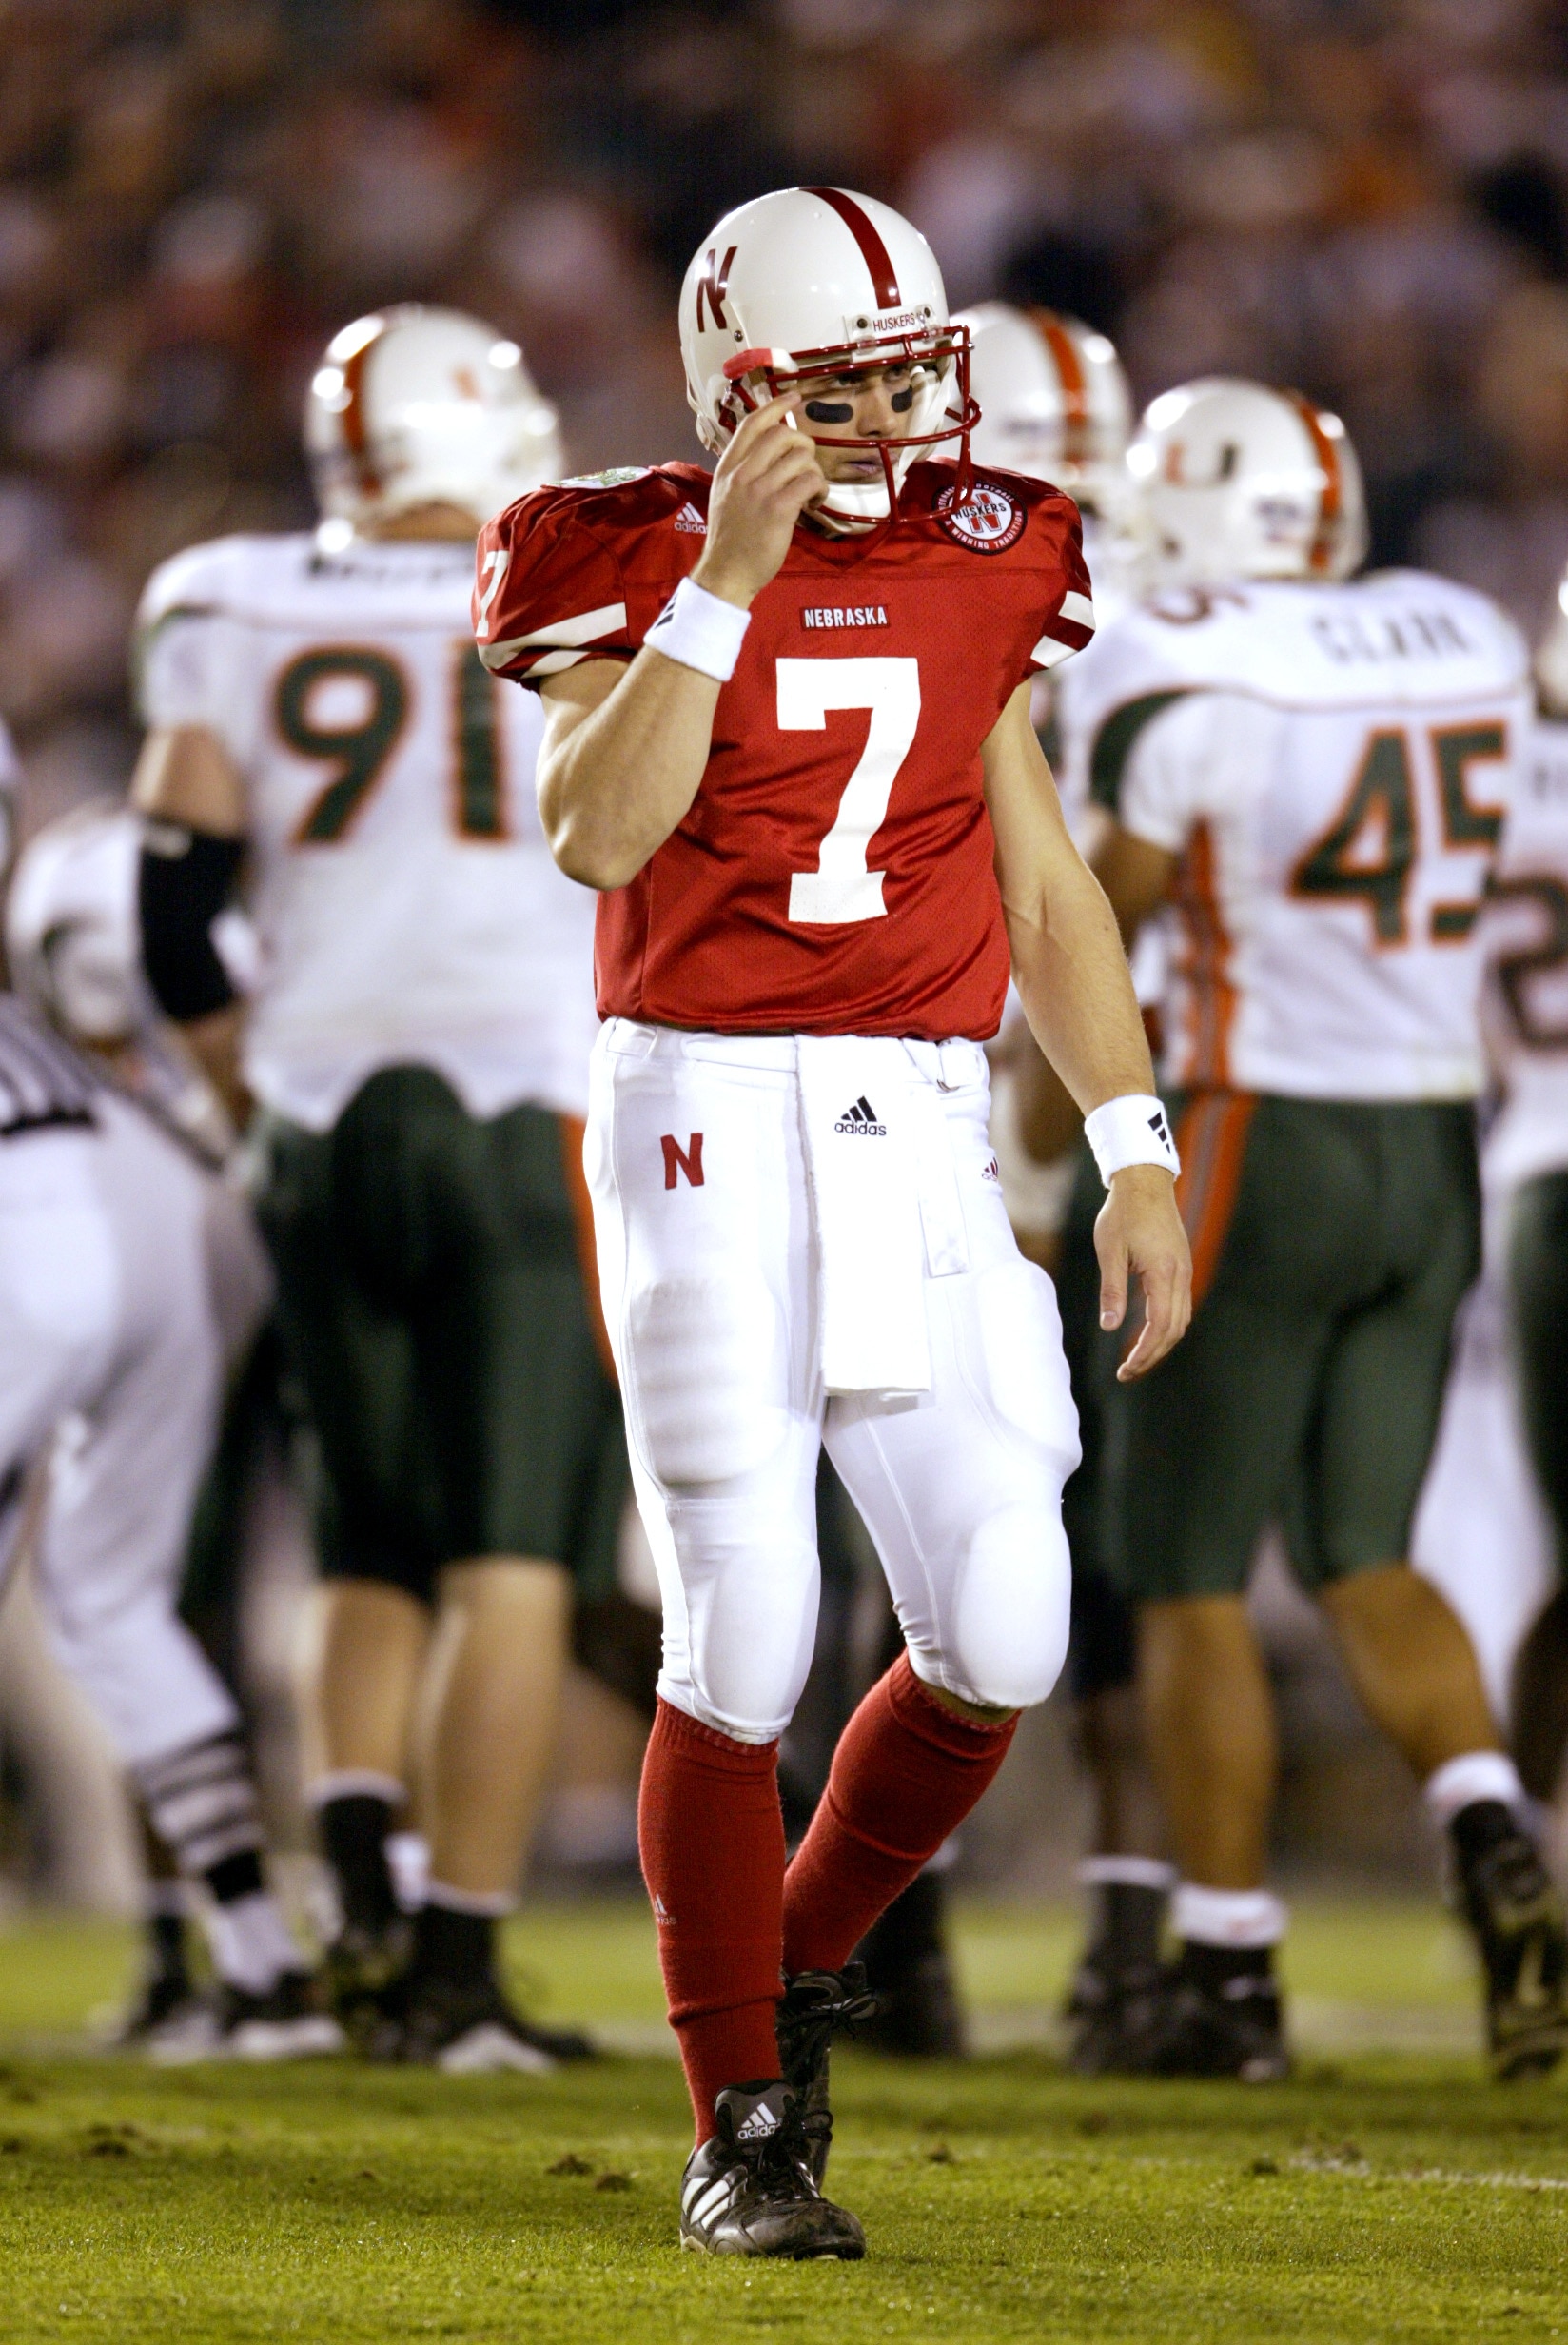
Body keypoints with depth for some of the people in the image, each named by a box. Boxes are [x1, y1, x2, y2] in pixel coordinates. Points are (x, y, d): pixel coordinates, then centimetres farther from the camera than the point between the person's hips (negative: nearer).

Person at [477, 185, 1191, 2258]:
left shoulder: (979, 571, 10)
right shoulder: (634, 568, -2)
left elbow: (1046, 889, 15)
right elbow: (596, 836, -19)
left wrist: (1138, 1151, 8)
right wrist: (729, 580, -21)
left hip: (922, 1142, 4)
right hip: (708, 1127, -4)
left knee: (1001, 1640, -5)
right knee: (745, 1643, -7)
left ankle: (805, 1958, 22)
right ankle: (743, 2134, 5)